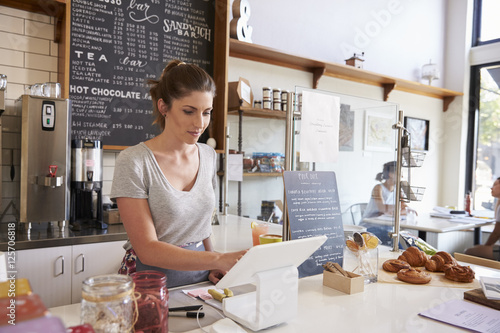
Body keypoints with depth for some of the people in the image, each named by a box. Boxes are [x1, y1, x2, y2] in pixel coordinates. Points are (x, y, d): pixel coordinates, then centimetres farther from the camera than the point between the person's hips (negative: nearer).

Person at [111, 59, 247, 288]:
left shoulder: (208, 156, 5)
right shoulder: (133, 161, -13)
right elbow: (147, 249, -16)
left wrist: (212, 267, 1)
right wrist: (219, 260, -26)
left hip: (199, 276, 4)